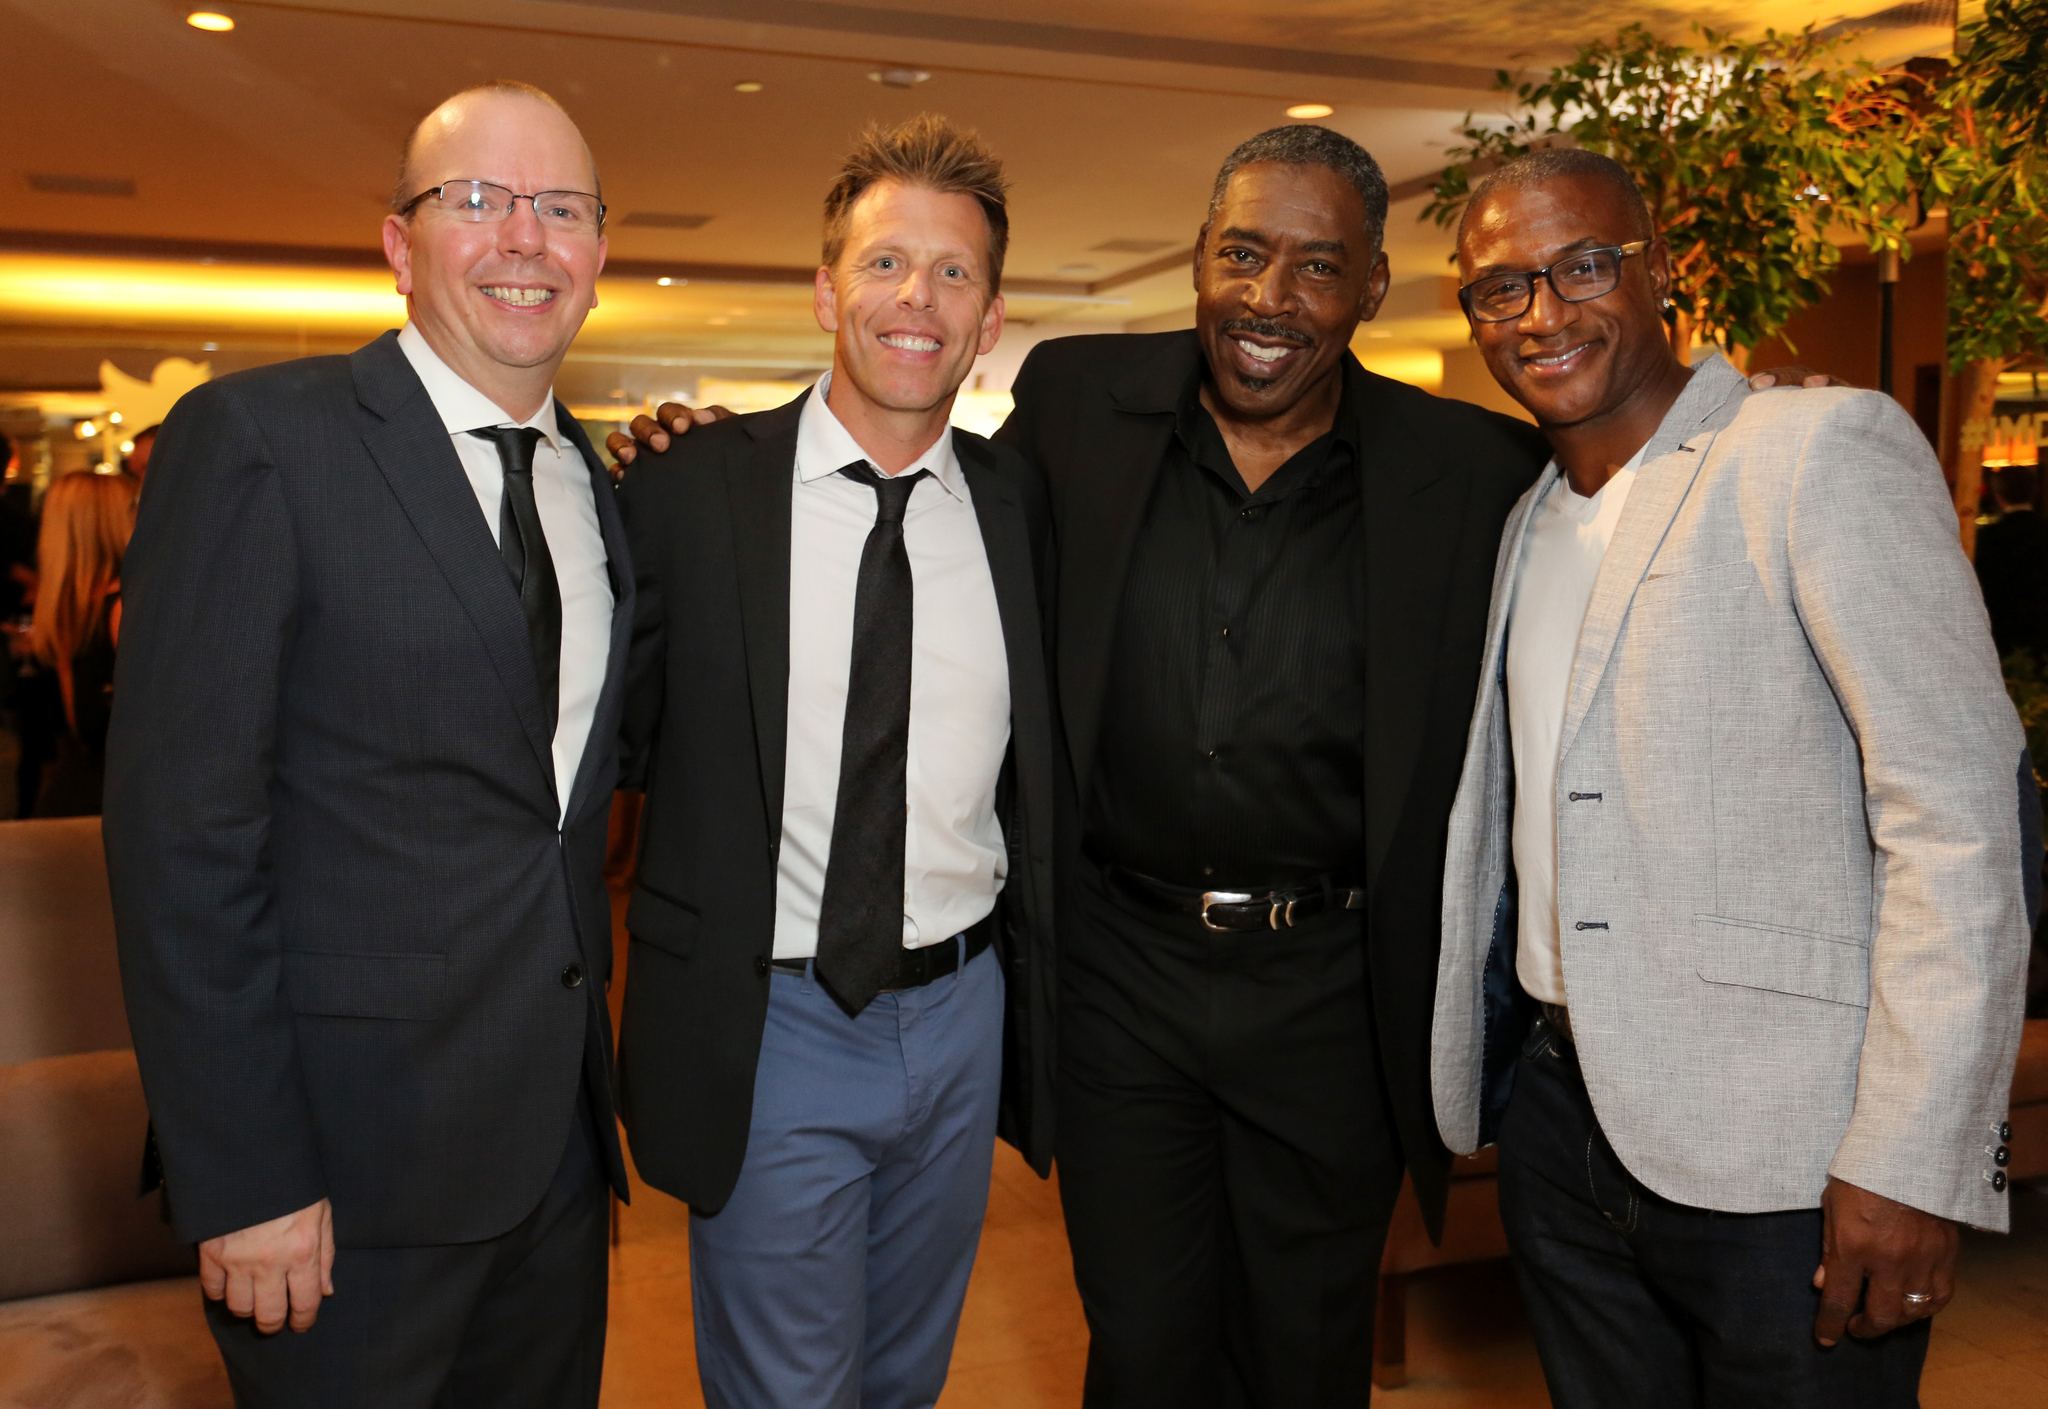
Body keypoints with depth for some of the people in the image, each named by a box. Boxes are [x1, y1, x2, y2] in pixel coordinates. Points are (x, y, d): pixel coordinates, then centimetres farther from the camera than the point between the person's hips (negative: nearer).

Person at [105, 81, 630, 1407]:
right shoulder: (258, 439, -10)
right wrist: (242, 1181, -16)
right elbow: (183, 826, -14)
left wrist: (591, 1067, 8)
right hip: (355, 1147, -6)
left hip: (560, 1132, 6)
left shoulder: (598, 485, 9)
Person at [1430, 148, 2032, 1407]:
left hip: (1778, 1158, -6)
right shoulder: (1528, 520, 12)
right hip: (1561, 1115, 6)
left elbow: (1958, 810, -16)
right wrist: (1477, 1063, 12)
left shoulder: (1821, 451, -10)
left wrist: (1910, 1163, -19)